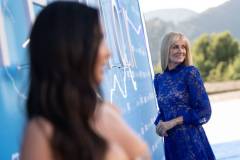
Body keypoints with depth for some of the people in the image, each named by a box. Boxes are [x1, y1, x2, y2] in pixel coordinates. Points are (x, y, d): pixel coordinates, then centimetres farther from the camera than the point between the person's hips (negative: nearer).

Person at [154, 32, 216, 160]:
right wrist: (159, 124, -2)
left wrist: (173, 122, -13)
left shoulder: (190, 73, -7)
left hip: (192, 140, -4)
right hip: (170, 142, 4)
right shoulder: (159, 79, 7)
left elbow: (204, 112, -10)